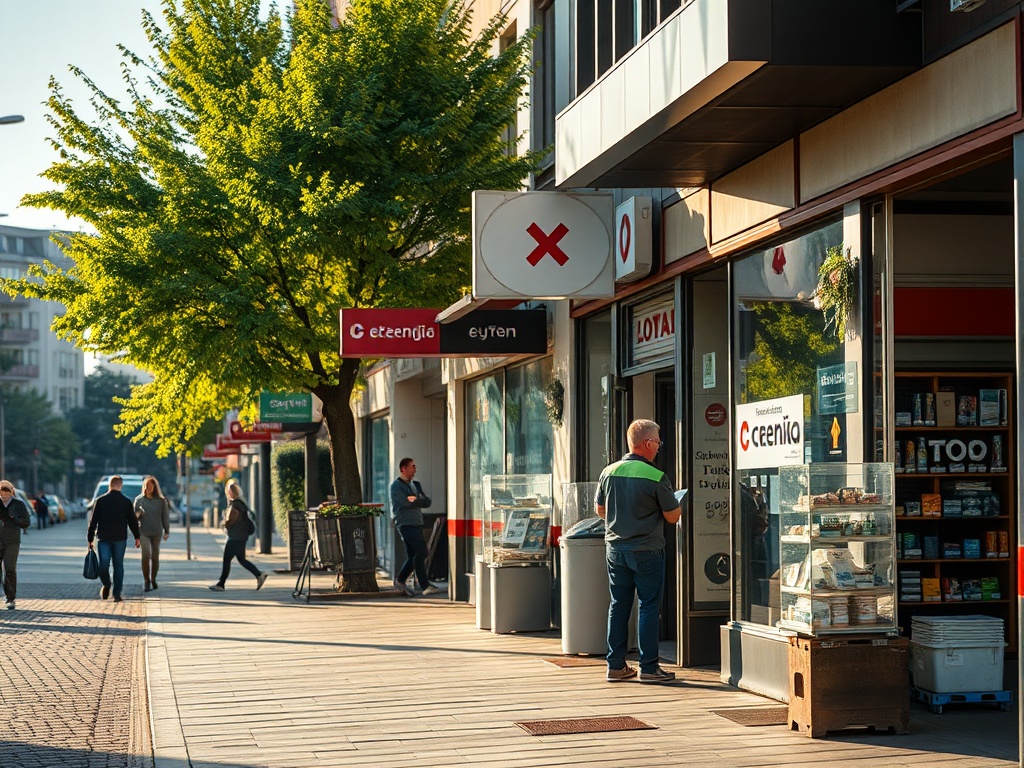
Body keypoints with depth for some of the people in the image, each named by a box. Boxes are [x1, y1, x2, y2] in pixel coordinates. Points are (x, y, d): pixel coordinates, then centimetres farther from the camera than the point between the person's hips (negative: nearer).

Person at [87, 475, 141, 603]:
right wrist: (137, 537, 15)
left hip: (104, 537, -1)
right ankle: (117, 594, 4)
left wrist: (90, 539, 8)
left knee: (103, 564, 9)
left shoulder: (100, 501, 0)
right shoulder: (126, 502, 1)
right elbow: (133, 521, 5)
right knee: (118, 565, 6)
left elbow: (93, 521, 2)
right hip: (120, 538, 1)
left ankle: (106, 585, -6)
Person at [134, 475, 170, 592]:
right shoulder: (139, 499, 1)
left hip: (157, 532, 1)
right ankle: (146, 581, -7)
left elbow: (165, 516, 6)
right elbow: (134, 515, 8)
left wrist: (166, 531, 5)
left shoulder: (161, 501, 1)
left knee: (155, 557, 7)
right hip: (143, 532, -1)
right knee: (146, 555, -14)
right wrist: (137, 515, -15)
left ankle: (153, 580, 22)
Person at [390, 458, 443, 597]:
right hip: (405, 523, -8)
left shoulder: (415, 485, 20)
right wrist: (420, 501, -1)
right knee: (421, 550, -16)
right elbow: (407, 503, -16)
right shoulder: (396, 486, -3)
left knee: (413, 556, 9)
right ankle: (425, 586, -15)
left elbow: (427, 502, 8)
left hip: (417, 523, 8)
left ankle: (400, 580, 23)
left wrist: (415, 500, -10)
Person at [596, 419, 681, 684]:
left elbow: (600, 510, 13)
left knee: (618, 606, 11)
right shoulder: (656, 477, -14)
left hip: (615, 549, 5)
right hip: (647, 551, -5)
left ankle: (616, 666, 14)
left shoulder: (609, 472, 1)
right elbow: (673, 516, -7)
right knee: (649, 607, 2)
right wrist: (676, 505, 15)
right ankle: (649, 667, 3)